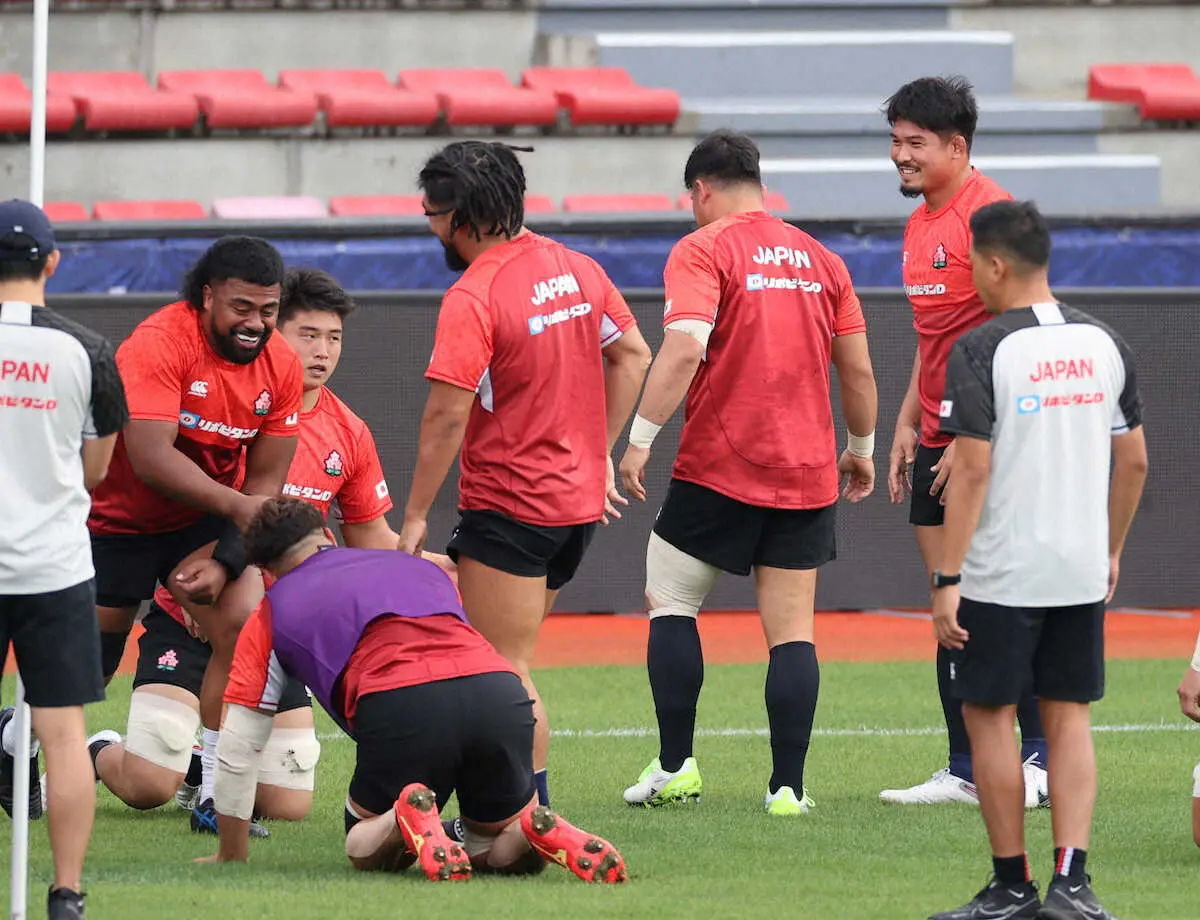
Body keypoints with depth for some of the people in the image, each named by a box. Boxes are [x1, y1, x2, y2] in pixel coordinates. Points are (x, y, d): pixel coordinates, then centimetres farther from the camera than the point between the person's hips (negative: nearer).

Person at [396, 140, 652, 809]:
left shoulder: (472, 299, -17)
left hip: (510, 504, -9)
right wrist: (599, 452, 20)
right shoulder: (577, 268, 6)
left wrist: (416, 516, -11)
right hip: (582, 497, 9)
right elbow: (634, 357, 14)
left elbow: (447, 415, -18)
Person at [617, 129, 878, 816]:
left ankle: (676, 766, 6)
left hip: (718, 469, -4)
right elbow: (858, 369, 12)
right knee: (792, 630, 3)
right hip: (808, 475, 4)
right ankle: (789, 785, -2)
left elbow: (684, 350, -19)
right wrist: (863, 448, 26)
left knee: (670, 603, 11)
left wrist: (641, 438, -16)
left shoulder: (704, 250, -5)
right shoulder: (821, 260, 10)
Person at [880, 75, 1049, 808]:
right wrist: (909, 424, 17)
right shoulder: (920, 224, 15)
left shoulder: (988, 212, -14)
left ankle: (1042, 761, -3)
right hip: (939, 443, 9)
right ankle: (966, 770, 10)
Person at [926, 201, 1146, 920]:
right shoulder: (1104, 345, 6)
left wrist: (948, 578, -14)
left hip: (1000, 574, -5)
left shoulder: (981, 350, -12)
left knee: (989, 714, 5)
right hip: (1082, 571, 5)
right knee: (1069, 716, 9)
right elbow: (1134, 461, 10)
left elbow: (973, 468, -16)